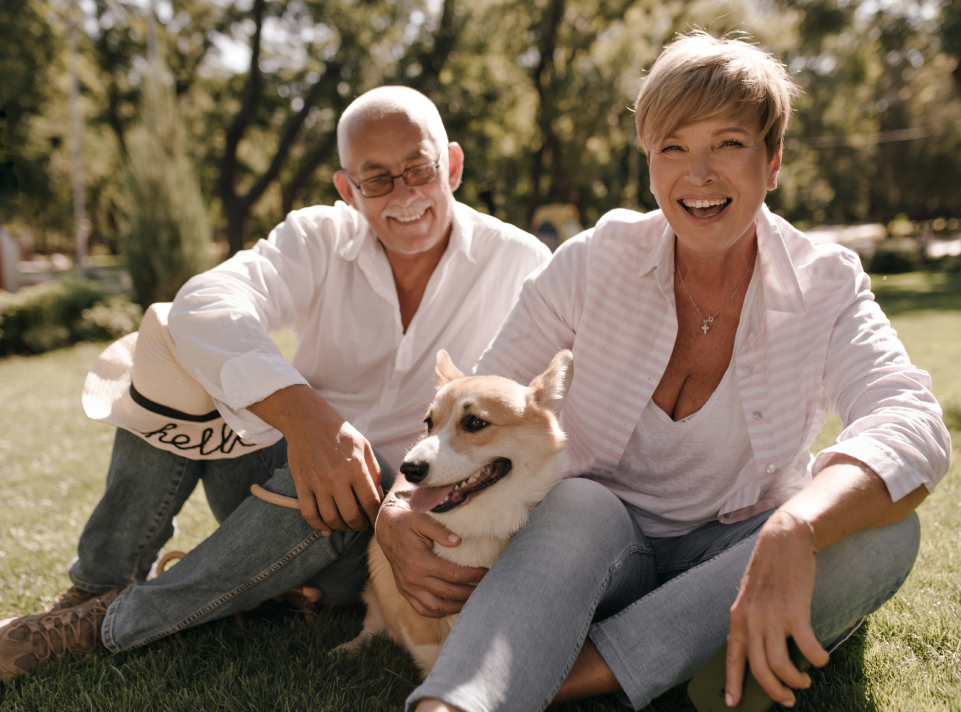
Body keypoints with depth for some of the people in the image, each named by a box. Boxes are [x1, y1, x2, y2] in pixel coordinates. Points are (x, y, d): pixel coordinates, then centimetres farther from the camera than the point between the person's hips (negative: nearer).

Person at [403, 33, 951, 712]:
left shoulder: (826, 288, -10)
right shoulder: (597, 261, -7)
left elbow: (913, 427, -28)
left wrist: (791, 533, -49)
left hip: (734, 549, 1)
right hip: (593, 545, 0)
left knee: (883, 534, -29)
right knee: (578, 504, -34)